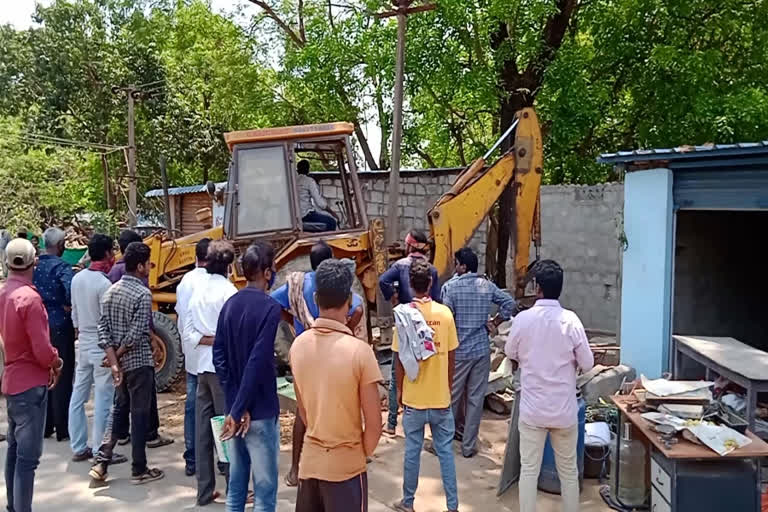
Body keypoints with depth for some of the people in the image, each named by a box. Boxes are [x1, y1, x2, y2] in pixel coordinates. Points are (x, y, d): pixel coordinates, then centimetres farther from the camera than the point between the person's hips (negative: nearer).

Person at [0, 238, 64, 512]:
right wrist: (57, 363, -1)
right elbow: (42, 350, -22)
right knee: (28, 455, -4)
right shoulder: (29, 298, -21)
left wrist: (48, 363, 12)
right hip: (31, 384, -9)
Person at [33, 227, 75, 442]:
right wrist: (69, 306, -13)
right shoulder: (61, 267, -15)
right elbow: (71, 289, -31)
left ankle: (45, 426, 24)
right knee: (62, 377, 1)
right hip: (60, 326, -7)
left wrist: (38, 306, 14)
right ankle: (63, 429, 6)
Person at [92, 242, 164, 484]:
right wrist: (118, 355, -6)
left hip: (120, 363, 7)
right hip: (139, 362, -7)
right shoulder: (143, 294, -17)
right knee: (139, 415, 3)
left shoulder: (111, 291, 5)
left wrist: (113, 361, -4)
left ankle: (101, 462, 16)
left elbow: (103, 329, 1)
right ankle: (139, 469, 13)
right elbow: (136, 334, -22)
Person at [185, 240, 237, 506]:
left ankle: (205, 491, 18)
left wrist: (207, 340, 0)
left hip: (202, 367, 7)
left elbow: (188, 333, 6)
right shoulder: (228, 292, -13)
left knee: (203, 429, 10)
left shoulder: (198, 291, 8)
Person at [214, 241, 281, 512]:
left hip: (234, 407, 7)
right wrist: (239, 409, -16)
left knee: (236, 484, 17)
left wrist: (234, 404, 0)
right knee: (264, 489, 5)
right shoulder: (269, 307, -16)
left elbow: (219, 356, 3)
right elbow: (258, 363, -22)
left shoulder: (230, 304, 6)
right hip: (259, 411, -7)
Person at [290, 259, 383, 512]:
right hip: (346, 466, -5)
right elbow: (374, 423, -15)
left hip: (310, 460, 5)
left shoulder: (298, 345, -6)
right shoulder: (359, 351, -21)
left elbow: (302, 408, 5)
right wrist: (362, 453, 3)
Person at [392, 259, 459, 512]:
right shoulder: (445, 313, -5)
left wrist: (399, 389, 9)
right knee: (445, 450, 11)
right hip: (441, 396, 1)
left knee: (412, 450, 10)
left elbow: (399, 358, -5)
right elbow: (451, 356, 1)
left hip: (413, 397, -1)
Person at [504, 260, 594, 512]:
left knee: (529, 470, 9)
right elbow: (587, 364, -5)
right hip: (564, 409, 0)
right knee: (568, 470, 16)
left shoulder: (523, 319, -10)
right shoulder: (570, 320, -12)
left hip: (532, 408, 0)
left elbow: (511, 354, 7)